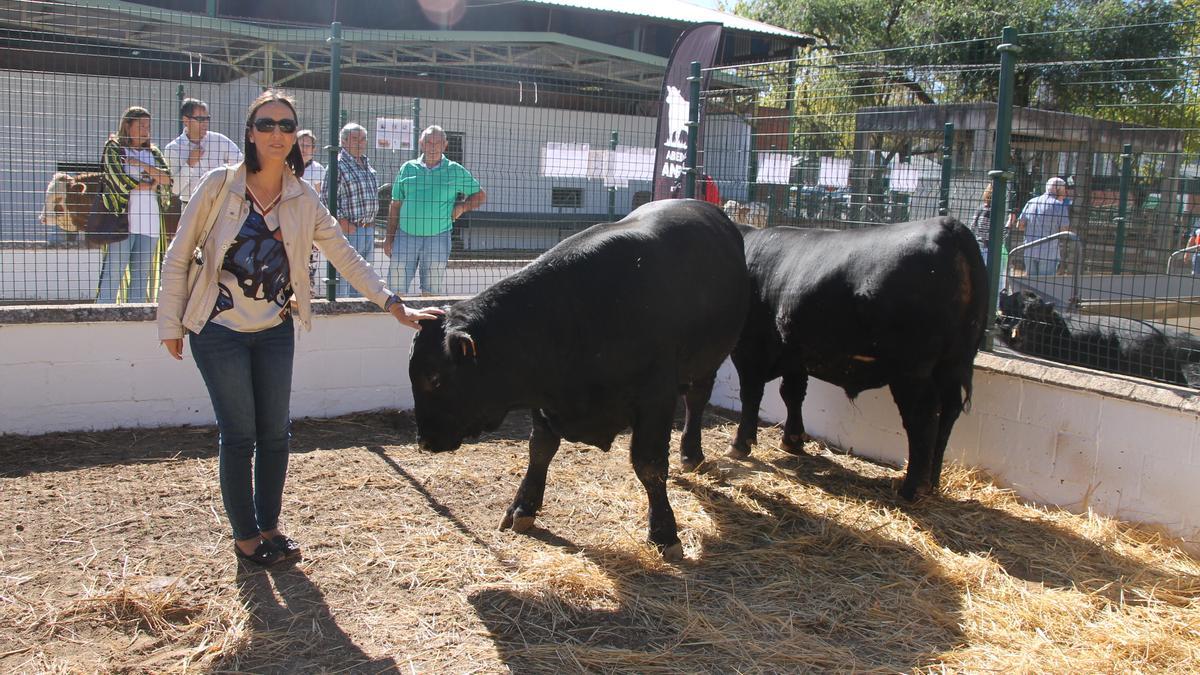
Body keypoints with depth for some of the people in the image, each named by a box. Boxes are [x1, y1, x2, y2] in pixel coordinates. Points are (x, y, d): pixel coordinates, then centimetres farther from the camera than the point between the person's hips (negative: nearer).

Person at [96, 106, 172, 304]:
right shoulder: (113, 148, 6)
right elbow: (122, 181, -7)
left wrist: (141, 164, -7)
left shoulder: (153, 152, 19)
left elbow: (168, 179, 3)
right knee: (113, 274, -7)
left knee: (142, 275, 4)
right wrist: (151, 184, 3)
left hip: (150, 223, 5)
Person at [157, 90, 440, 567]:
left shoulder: (303, 200, -1)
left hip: (275, 331, 3)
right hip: (219, 331, -3)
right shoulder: (220, 185, -10)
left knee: (275, 433, 8)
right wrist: (171, 324, -4)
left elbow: (346, 257, -1)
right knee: (239, 435, 1)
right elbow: (178, 257, -5)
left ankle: (269, 526, 27)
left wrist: (393, 303, -10)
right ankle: (245, 535, 19)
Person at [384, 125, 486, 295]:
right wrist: (389, 238, 9)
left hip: (437, 238, -1)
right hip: (405, 236, 1)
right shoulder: (408, 168, 9)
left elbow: (481, 195, 13)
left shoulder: (456, 171, 5)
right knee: (396, 284, 1)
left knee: (432, 288, 4)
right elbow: (395, 205, 12)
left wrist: (462, 207, -4)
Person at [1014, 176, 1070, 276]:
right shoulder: (1060, 206, -8)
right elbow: (1064, 231, -10)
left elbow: (1020, 226, 8)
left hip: (1029, 252, 5)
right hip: (1048, 253, -5)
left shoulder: (1031, 202, 7)